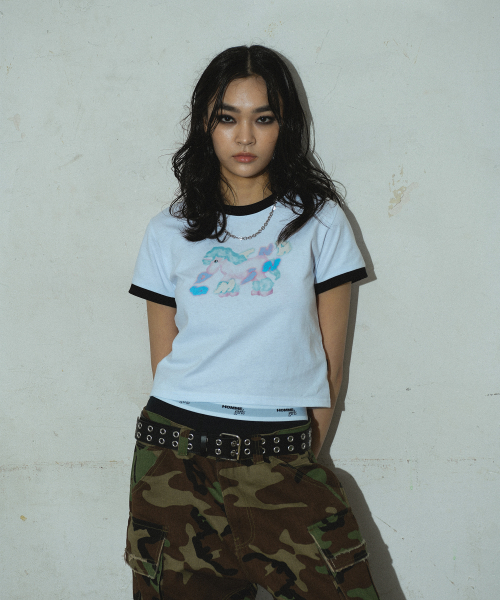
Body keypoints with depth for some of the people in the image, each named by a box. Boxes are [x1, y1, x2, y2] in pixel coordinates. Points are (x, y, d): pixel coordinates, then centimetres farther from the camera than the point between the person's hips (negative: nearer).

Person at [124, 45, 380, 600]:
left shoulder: (319, 221, 5)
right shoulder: (171, 231, 8)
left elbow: (330, 360, 4)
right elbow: (164, 360, 10)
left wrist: (302, 459, 3)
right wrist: (196, 443, 3)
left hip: (280, 456, -1)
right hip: (175, 451, 1)